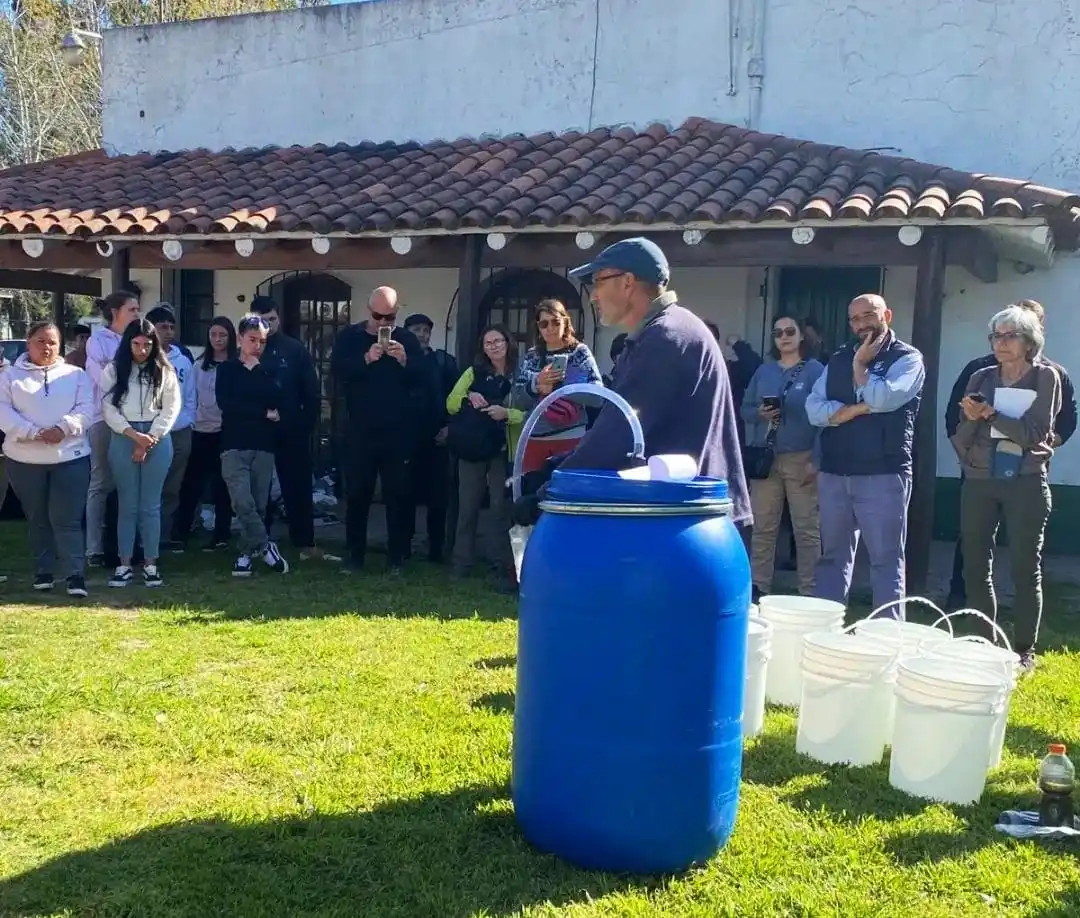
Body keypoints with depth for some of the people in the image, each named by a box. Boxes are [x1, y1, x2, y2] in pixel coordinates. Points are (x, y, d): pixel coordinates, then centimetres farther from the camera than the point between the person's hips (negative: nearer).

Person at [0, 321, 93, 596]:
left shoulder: (76, 375, 9)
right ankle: (43, 572, 19)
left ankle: (76, 575, -9)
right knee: (38, 519, 10)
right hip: (25, 459, 1)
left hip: (70, 457, -1)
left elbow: (86, 408, -1)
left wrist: (63, 428, -19)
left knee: (66, 519, -7)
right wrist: (34, 432, -18)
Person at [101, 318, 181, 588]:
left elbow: (171, 408, 0)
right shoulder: (114, 370, 4)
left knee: (151, 505, 3)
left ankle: (150, 563, 8)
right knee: (127, 504, 4)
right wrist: (135, 435, -12)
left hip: (157, 440, 0)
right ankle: (124, 564, 8)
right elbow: (108, 408, -1)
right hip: (123, 440, 0)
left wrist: (150, 439, -9)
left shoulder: (164, 371, 4)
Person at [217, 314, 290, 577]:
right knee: (243, 503, -17)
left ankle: (247, 553, 11)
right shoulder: (227, 369, 8)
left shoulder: (268, 371, 15)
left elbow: (280, 400, -3)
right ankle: (266, 546, -4)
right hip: (235, 446, -2)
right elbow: (226, 403, -8)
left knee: (259, 505, -1)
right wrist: (264, 413, -7)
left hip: (264, 446, 2)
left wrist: (257, 371, -4)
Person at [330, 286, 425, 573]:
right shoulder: (350, 337, 4)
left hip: (398, 433, 0)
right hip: (360, 432, 0)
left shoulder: (407, 339, 5)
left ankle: (397, 558, 12)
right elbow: (337, 371, -10)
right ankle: (355, 556, 15)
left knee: (398, 495, 4)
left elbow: (423, 378, -2)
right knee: (357, 494, 5)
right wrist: (366, 359, -23)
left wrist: (405, 361, -19)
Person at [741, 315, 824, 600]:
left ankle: (809, 592, 6)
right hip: (765, 458, 4)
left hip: (801, 459, -4)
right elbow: (745, 409, 13)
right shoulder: (764, 371, 13)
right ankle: (758, 586, 12)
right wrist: (760, 413, -11)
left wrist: (816, 460, -13)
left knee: (807, 529, 0)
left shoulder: (816, 371, -1)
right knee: (762, 526, 5)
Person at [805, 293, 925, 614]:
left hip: (883, 474, -5)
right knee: (832, 556, 12)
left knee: (886, 560, 1)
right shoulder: (838, 360, 13)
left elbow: (882, 399, -18)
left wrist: (860, 365, -4)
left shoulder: (908, 359, 0)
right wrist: (859, 408, -11)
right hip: (833, 473, 5)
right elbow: (815, 410, 1)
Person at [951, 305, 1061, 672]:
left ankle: (1024, 649, 9)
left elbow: (1034, 432, -12)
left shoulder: (1045, 377, 0)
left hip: (1026, 484, -3)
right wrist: (972, 419, -16)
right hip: (979, 482, 3)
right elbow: (960, 438, 4)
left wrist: (990, 414, -18)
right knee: (975, 566, 4)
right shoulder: (980, 378, 8)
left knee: (1025, 567, 1)